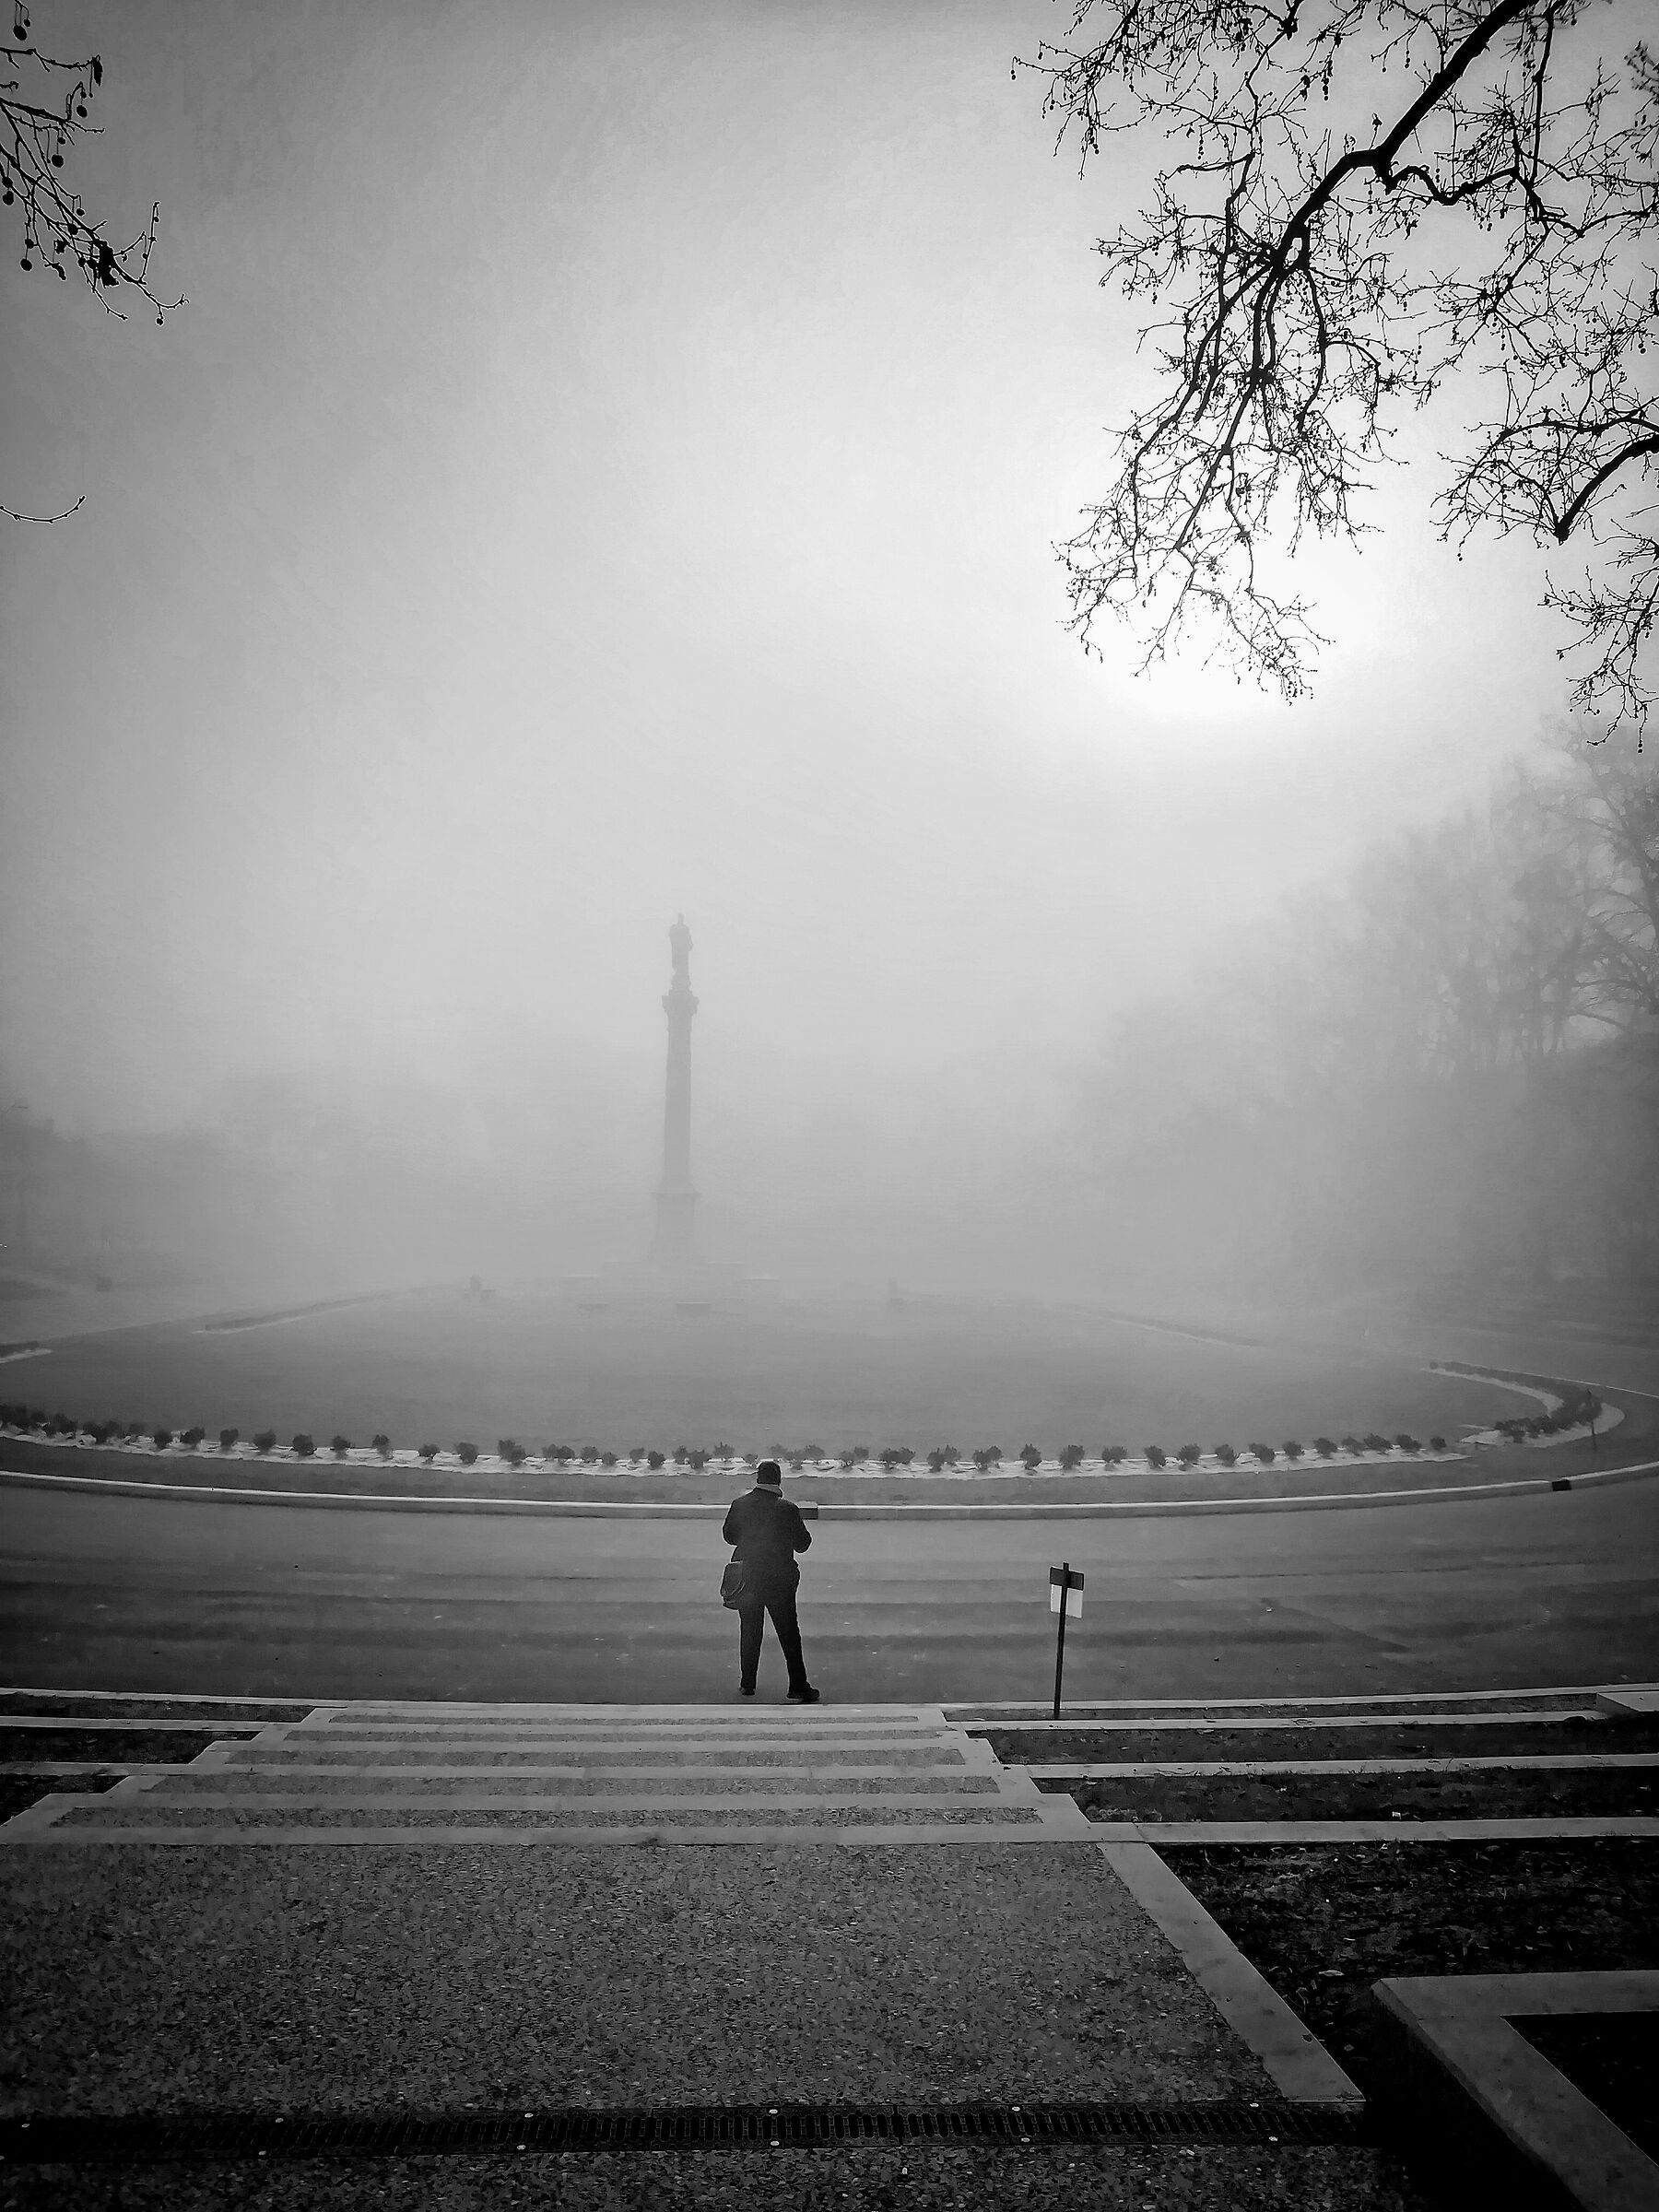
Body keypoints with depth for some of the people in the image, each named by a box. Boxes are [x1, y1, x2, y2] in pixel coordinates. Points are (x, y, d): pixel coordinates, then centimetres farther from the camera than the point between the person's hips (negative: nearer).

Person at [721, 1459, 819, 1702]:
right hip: (779, 1579, -3)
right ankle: (798, 1688, 1)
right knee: (789, 1634, 3)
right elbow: (802, 1544, -4)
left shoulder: (739, 1504, -4)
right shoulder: (788, 1509, -13)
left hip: (746, 1578, 3)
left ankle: (747, 1684, 21)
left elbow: (728, 1536, 9)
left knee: (749, 1631, 16)